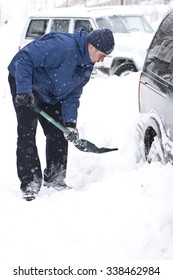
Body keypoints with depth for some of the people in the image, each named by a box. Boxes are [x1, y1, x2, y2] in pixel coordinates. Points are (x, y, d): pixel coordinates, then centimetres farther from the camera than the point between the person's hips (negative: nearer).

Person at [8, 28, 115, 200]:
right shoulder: (63, 46, -35)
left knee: (58, 134, 5)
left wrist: (70, 123, -15)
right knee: (27, 132, -13)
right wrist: (24, 91, -38)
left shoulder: (87, 66, -5)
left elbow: (72, 95, -1)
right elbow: (24, 58, -35)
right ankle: (30, 183, -9)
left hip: (49, 95, 8)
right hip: (24, 84, -8)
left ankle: (54, 179, 18)